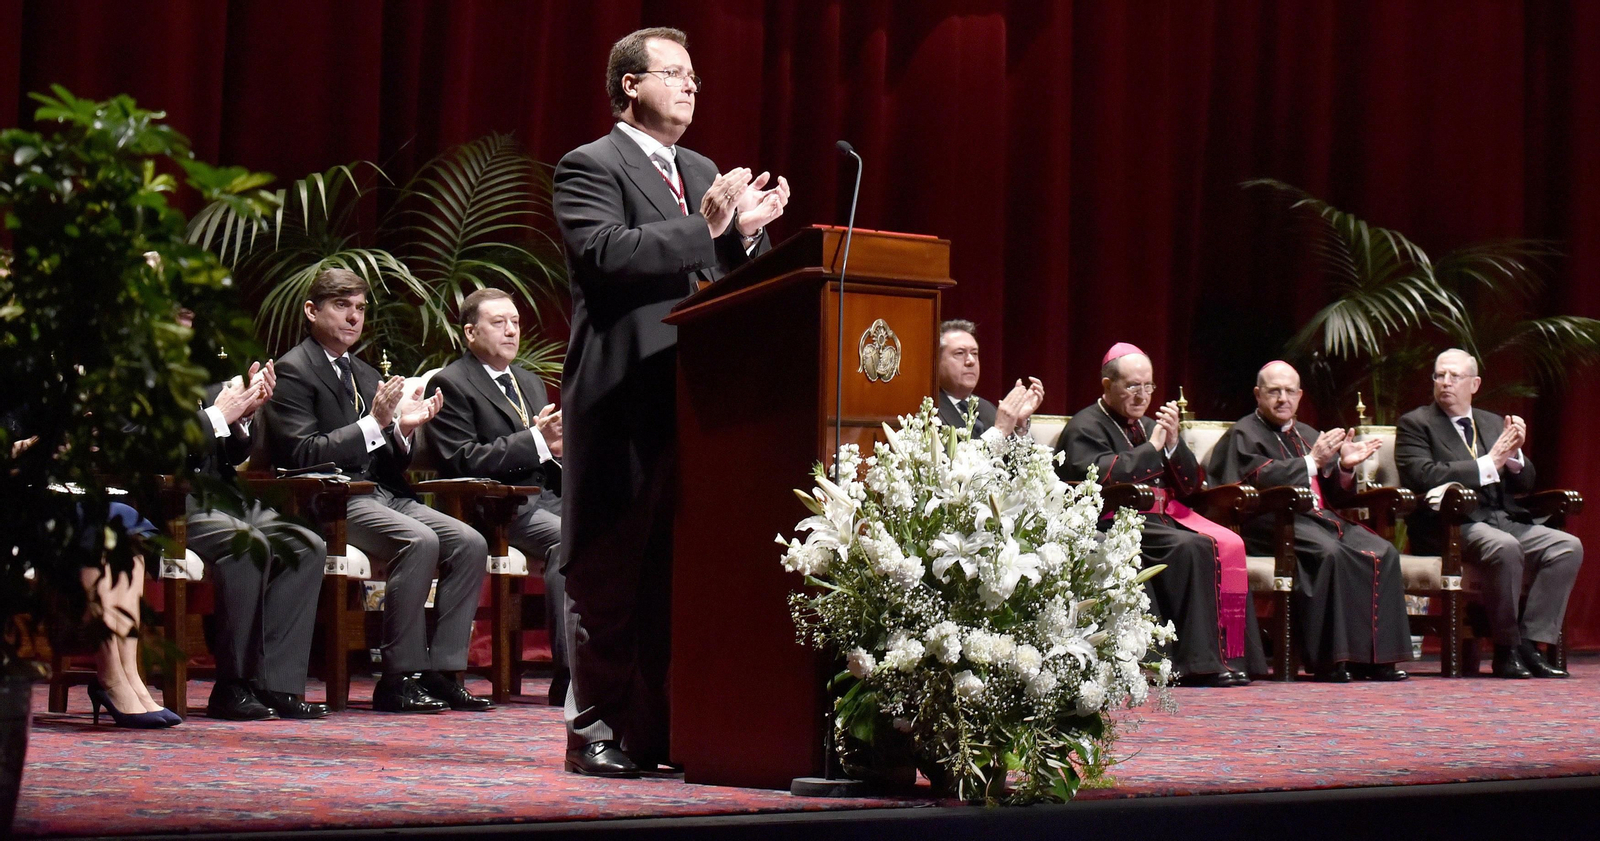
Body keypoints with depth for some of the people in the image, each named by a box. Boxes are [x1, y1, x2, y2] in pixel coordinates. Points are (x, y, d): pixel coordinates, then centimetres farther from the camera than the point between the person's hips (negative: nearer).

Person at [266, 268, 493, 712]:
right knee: (420, 541, -31)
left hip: (385, 495, 8)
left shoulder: (367, 375, 22)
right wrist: (374, 423, -21)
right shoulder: (292, 371, -3)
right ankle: (400, 678, -24)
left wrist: (403, 429, -2)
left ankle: (442, 671, -12)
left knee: (470, 544, -13)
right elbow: (302, 455, -15)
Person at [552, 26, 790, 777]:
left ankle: (659, 727, 13)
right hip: (624, 401, -7)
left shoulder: (702, 174, 22)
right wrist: (706, 227, -20)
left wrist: (746, 233, 2)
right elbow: (605, 253, -17)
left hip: (698, 400, 7)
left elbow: (735, 285, 22)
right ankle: (596, 726, 3)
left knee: (679, 572, 7)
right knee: (609, 573, -3)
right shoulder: (589, 167, -1)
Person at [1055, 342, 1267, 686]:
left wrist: (1173, 442, 2)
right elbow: (1100, 475, -19)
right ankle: (1197, 663, -27)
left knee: (1228, 545, -18)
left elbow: (1189, 485, 19)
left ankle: (1229, 656, -21)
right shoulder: (1085, 428, 2)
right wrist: (1153, 446, -12)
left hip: (1165, 516, 7)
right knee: (1191, 547, -30)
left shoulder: (1148, 426, 24)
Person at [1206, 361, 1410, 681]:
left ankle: (1378, 655, -19)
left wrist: (1345, 467, 3)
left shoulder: (1309, 436, 27)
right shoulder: (1244, 435, 7)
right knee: (1330, 553, -35)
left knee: (1383, 553, -18)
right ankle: (1331, 659, -33)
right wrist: (1312, 461, -14)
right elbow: (1262, 479, -13)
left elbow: (1336, 497, 22)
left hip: (1320, 518, 7)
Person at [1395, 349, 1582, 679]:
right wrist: (1489, 463, -14)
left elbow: (1524, 484, 17)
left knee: (1568, 546, -17)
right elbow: (1423, 477, -15)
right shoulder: (1415, 423, 3)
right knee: (1505, 547, -35)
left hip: (1505, 521, 6)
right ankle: (1507, 650, -21)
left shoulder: (1494, 424, 21)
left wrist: (1513, 454, -6)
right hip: (1448, 526, -6)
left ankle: (1531, 643, -17)